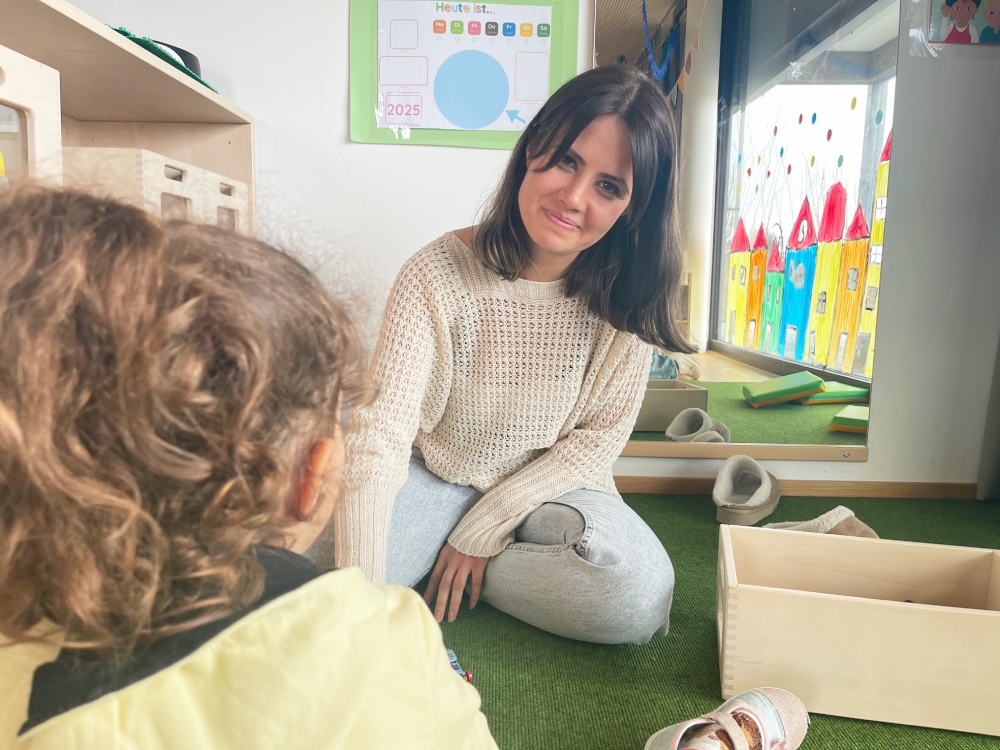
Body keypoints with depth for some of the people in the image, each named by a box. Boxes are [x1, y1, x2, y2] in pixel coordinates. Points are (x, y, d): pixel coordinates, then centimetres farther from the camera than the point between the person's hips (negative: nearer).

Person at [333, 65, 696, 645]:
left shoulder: (626, 295, -14)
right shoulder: (437, 277, -21)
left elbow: (601, 435, -8)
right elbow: (380, 434, -28)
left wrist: (486, 523, -14)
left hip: (549, 486, 3)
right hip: (432, 476, -2)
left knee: (639, 596, -26)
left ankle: (446, 565, -6)